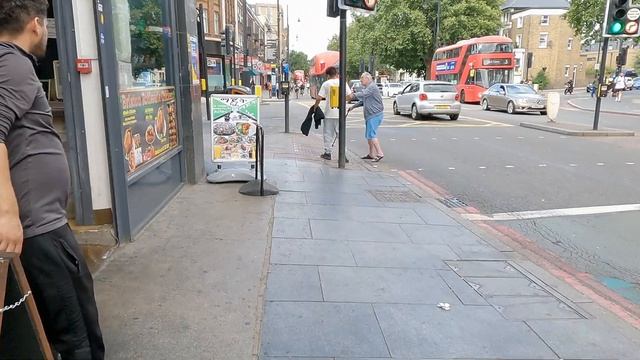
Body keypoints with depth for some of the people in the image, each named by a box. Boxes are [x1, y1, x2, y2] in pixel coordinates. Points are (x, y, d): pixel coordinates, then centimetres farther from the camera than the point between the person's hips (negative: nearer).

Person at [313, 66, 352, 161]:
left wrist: (315, 106, 7)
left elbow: (319, 98, -9)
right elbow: (350, 96, 3)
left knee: (328, 133, 10)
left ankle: (327, 153, 15)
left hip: (329, 113, -2)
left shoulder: (326, 84, -4)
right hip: (340, 113, 2)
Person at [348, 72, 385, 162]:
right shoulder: (366, 88, 21)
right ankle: (371, 154, 19)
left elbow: (363, 94, -31)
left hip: (375, 114, -11)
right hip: (369, 115, 11)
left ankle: (380, 153, -12)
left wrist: (353, 95, -40)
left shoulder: (372, 87, -12)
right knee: (369, 135, 12)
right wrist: (353, 106, 16)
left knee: (371, 134, -13)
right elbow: (363, 100, 26)